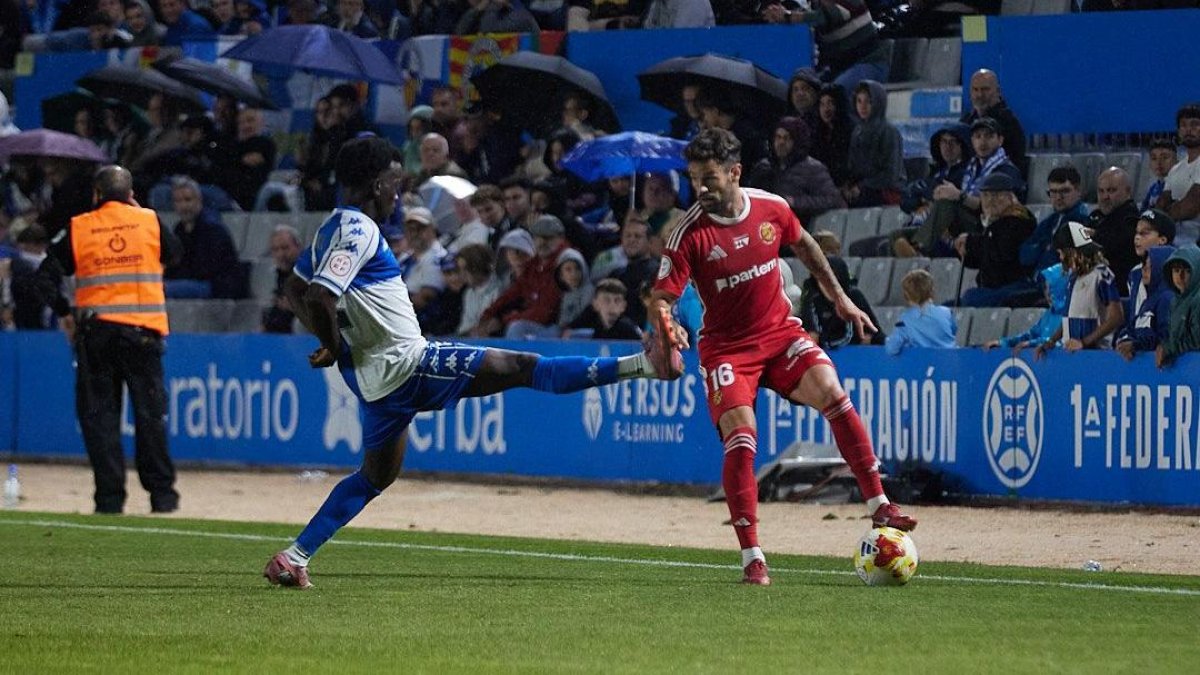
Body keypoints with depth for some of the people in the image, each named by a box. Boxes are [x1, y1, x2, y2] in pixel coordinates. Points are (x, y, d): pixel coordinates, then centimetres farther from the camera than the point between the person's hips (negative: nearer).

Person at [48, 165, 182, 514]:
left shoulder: (78, 228, 2)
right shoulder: (150, 221, 3)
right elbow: (173, 252, 21)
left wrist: (64, 314, 16)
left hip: (94, 331, -1)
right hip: (143, 329, 1)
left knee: (98, 413, 3)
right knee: (150, 411, 7)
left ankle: (110, 496, -2)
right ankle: (161, 494, 7)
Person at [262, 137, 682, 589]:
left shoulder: (331, 229, 12)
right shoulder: (358, 231, -18)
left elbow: (296, 289, 23)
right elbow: (320, 297, -29)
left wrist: (329, 343, 13)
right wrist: (333, 345, -13)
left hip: (374, 377, 10)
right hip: (405, 365, -10)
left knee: (376, 476, 22)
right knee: (521, 367, -11)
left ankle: (295, 557, 16)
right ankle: (641, 365, -14)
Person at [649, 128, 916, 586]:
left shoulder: (771, 209, -6)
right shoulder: (690, 234, -16)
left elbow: (803, 244, 16)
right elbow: (663, 296, -16)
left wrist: (839, 298, 21)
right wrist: (666, 327, -39)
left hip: (780, 330, 3)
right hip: (726, 345, -3)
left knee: (830, 391, -18)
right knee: (740, 440, -17)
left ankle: (879, 506, -12)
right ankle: (751, 558, -13)